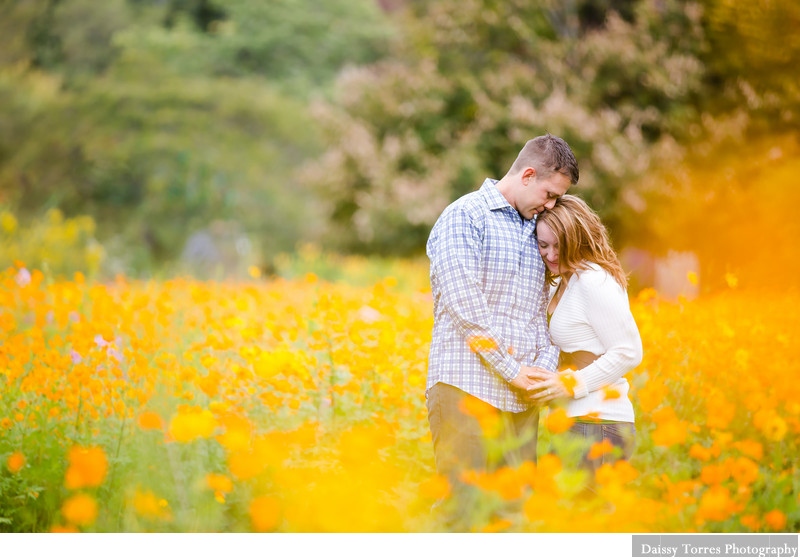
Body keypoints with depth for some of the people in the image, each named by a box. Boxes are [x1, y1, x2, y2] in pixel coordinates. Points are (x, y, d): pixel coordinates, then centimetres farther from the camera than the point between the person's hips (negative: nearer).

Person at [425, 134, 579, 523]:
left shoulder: (533, 232, 21)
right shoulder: (464, 217, -3)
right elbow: (465, 305, -13)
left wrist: (545, 365, 0)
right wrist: (512, 368, -13)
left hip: (520, 398, 7)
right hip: (466, 388, -7)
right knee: (463, 500, -11)